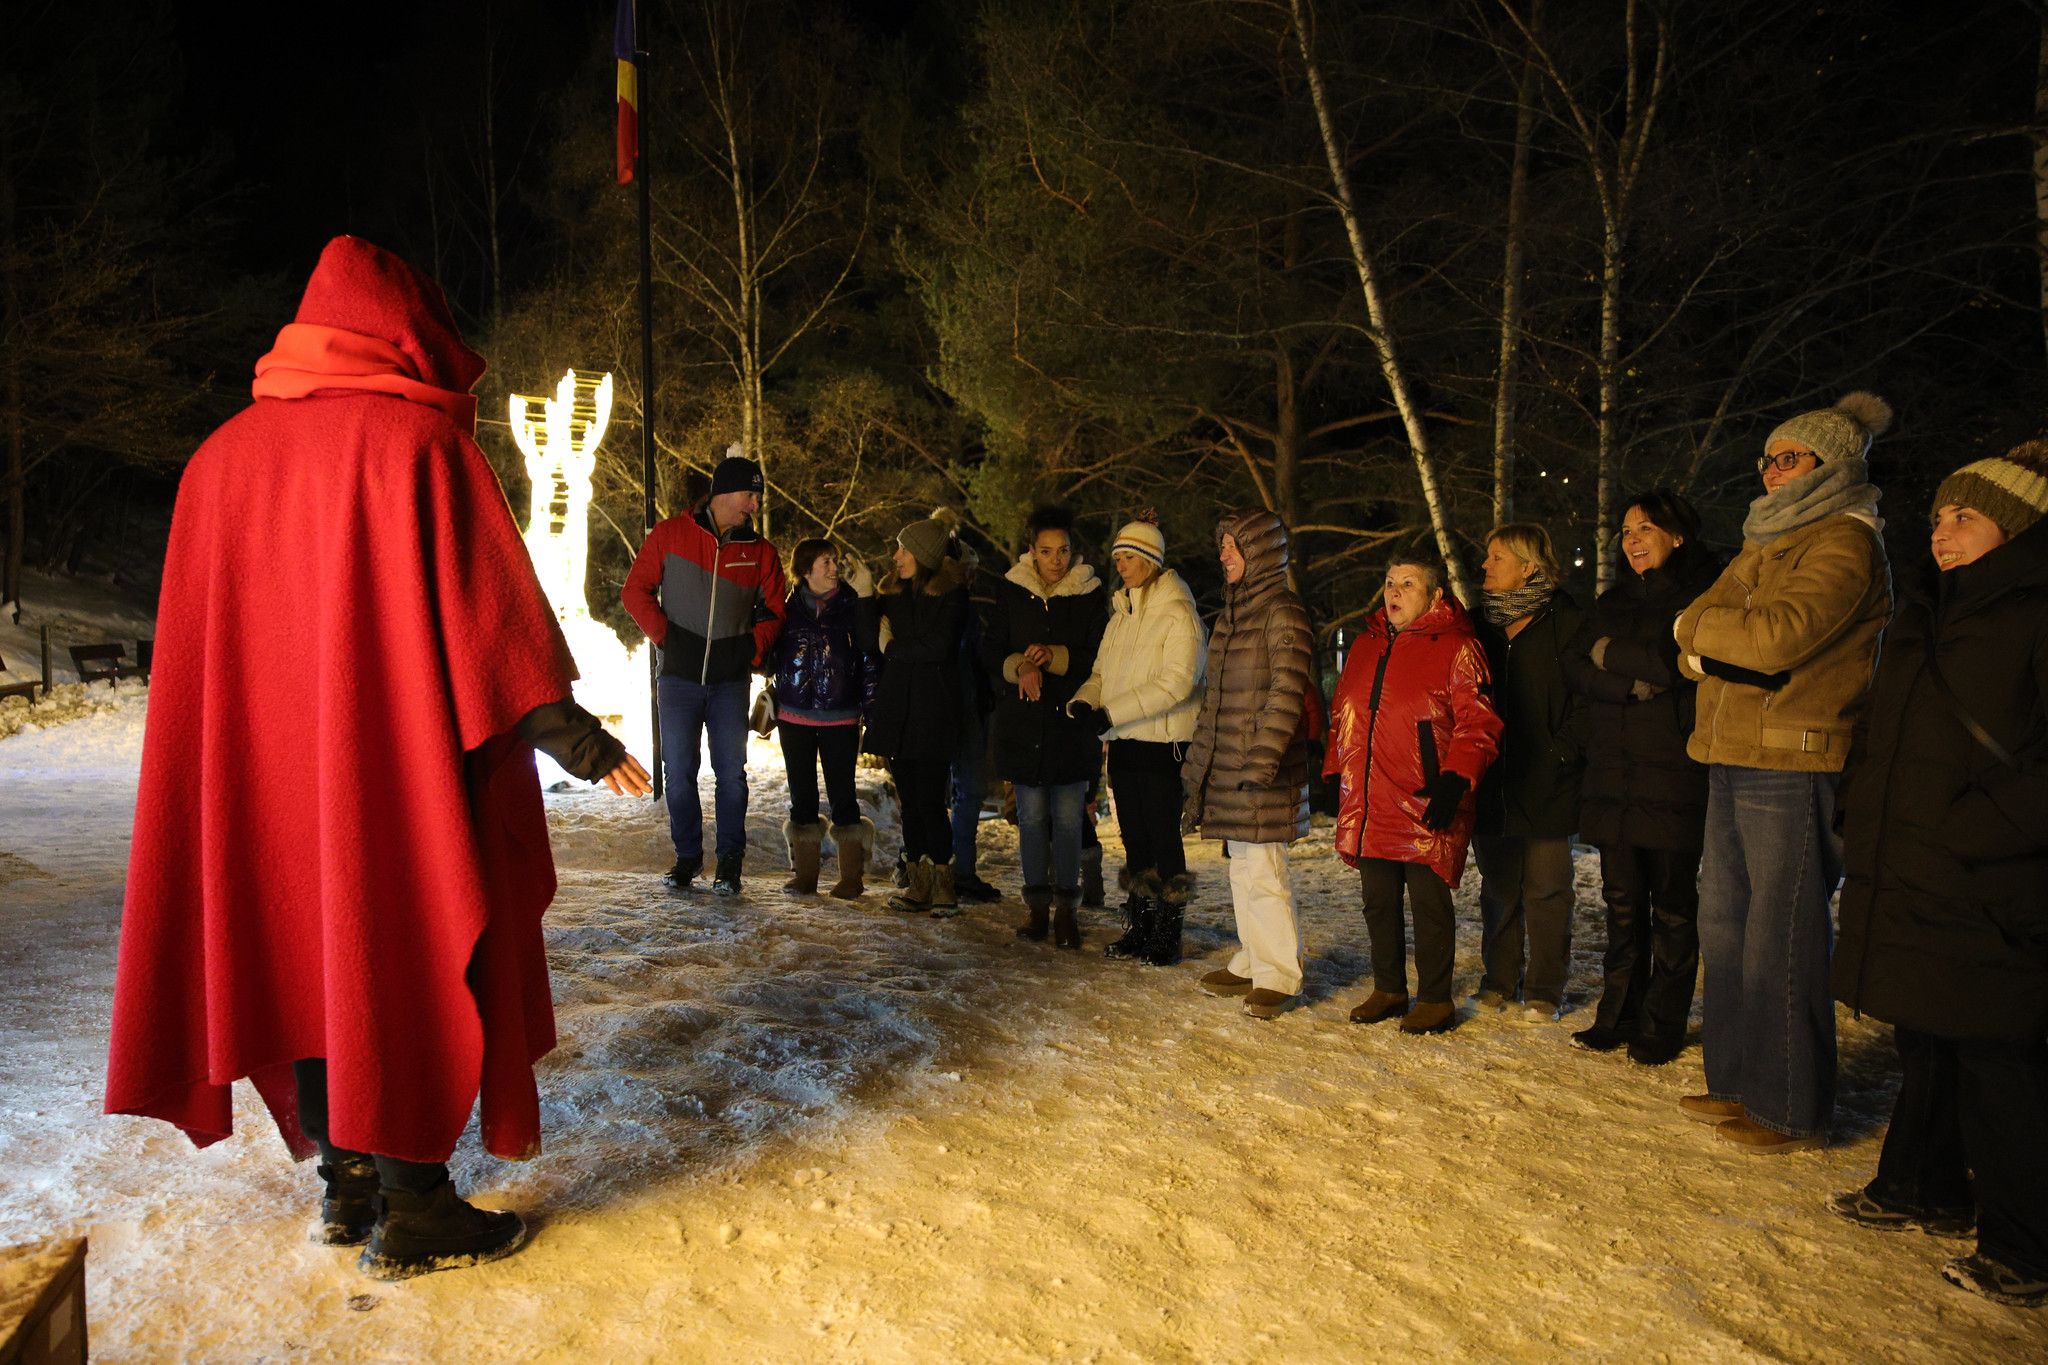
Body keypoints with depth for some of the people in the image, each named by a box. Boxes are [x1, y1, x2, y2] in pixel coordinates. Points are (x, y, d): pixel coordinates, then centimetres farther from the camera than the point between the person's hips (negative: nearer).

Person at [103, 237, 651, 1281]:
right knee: (414, 963, 2)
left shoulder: (224, 453, 10)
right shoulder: (417, 439, -10)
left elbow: (202, 636, 15)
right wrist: (582, 742, -11)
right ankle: (412, 1213, 10)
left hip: (270, 772, 7)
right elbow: (489, 609, -15)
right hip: (403, 767, -6)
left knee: (308, 956, 14)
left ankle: (345, 1184, 26)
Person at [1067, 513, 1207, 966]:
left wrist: (1113, 711, -24)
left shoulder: (1177, 613, -11)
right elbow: (1103, 671, 15)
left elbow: (1177, 683, -21)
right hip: (1124, 742, 8)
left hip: (1163, 742, -7)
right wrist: (1084, 701, -8)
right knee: (1134, 838, 13)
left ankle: (1167, 935, 9)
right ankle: (1139, 927, 23)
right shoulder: (1121, 613, 15)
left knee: (1164, 838, -1)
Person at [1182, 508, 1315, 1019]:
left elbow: (1286, 694, -17)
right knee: (1242, 869, 13)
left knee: (1261, 871, -6)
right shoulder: (1230, 613, 17)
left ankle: (1279, 975, 6)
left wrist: (1261, 759, -23)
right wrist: (1196, 764, 21)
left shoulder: (1283, 614, -9)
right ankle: (1252, 964, 24)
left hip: (1265, 772, -8)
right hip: (1227, 767, 8)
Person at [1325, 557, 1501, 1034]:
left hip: (1426, 808, -6)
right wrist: (1335, 772, 18)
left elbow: (1478, 722, -9)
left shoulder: (1456, 647, -3)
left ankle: (1435, 999, 14)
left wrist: (1456, 778, -19)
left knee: (1429, 901, 0)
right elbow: (1341, 714, 23)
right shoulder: (1365, 646, 17)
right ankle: (1388, 989, 27)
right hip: (1368, 807, 6)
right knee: (1378, 900, 13)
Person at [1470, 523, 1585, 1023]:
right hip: (1492, 781, 5)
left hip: (1545, 781, -5)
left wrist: (1563, 753, -15)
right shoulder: (1484, 624, 12)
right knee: (1498, 886, 12)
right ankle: (1500, 981, 24)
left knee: (1545, 888, 4)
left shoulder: (1562, 619, -5)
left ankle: (1544, 990, 15)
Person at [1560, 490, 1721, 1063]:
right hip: (1613, 775, 5)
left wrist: (1613, 655, -5)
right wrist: (1639, 681, -12)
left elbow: (1683, 661, -17)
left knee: (1672, 905, 3)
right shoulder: (1614, 600, 18)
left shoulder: (1704, 591, 0)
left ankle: (1663, 1025, 12)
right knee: (1622, 903, 10)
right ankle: (1618, 1015, 19)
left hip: (1675, 775, -5)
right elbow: (1575, 667, 5)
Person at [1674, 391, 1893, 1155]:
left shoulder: (1845, 543, -6)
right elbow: (1691, 646, 16)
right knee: (1723, 925, 12)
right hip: (1731, 761, 9)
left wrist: (1702, 625, -5)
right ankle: (1739, 1083, 24)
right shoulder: (1761, 547, 22)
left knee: (1780, 941, -4)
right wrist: (1711, 643, -7)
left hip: (1794, 767, -9)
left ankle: (1792, 1112, 7)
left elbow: (1780, 634, -22)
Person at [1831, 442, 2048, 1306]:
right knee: (1923, 1041, 18)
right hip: (1903, 880, 8)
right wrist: (1862, 821, 14)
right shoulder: (1923, 617, 15)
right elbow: (1876, 735, 23)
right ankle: (1924, 1189, 33)